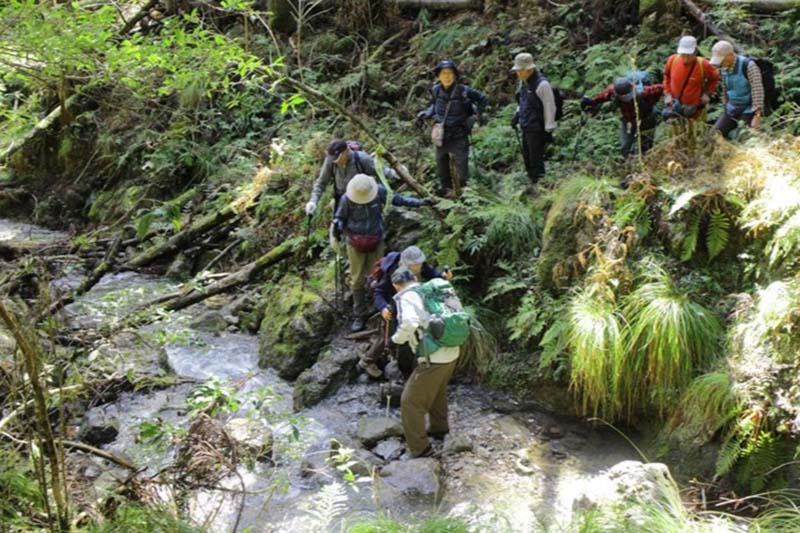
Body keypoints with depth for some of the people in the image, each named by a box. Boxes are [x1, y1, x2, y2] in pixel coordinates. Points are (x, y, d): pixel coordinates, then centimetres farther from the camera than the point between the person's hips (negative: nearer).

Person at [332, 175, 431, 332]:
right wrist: (337, 227, -25)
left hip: (376, 241, 1)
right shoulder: (347, 198, -16)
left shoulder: (380, 192, -13)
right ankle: (359, 316, 13)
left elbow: (398, 199, 0)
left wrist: (419, 202, -5)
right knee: (357, 280, 4)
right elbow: (340, 217, -3)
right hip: (356, 243, -1)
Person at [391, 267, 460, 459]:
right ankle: (439, 428, 50)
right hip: (452, 352, 8)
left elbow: (409, 323, -28)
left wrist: (397, 339, -10)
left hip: (434, 359, -8)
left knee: (411, 401, 5)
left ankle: (419, 448, 10)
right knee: (437, 390, 33)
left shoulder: (405, 297, -9)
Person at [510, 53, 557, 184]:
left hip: (537, 129, -9)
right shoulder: (523, 82, 8)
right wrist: (517, 115, 12)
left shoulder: (542, 84, -19)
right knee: (527, 158, 17)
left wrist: (549, 130, -15)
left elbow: (550, 108, -17)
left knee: (536, 159, -4)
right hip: (526, 128, 9)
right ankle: (532, 182, 30)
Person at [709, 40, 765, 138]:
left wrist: (757, 116, -25)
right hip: (731, 111, 7)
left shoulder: (748, 66, -18)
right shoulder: (724, 68, 3)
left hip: (748, 111, -7)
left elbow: (758, 91, -21)